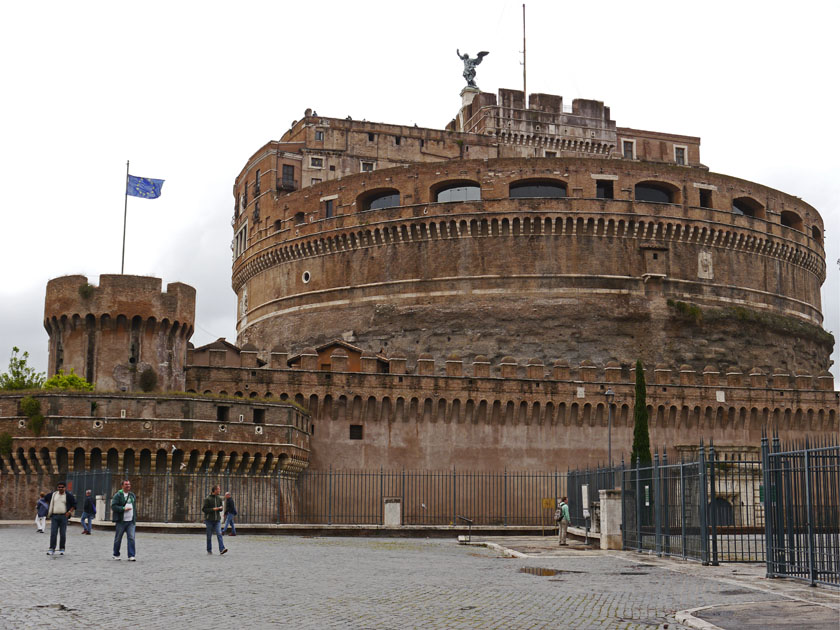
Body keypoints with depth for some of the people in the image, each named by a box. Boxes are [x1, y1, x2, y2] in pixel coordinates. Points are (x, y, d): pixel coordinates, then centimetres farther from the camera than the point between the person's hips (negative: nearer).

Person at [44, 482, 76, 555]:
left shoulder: (68, 496, 1)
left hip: (63, 517, -2)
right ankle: (52, 549, -1)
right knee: (53, 533, -5)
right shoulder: (53, 495, 8)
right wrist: (49, 506, 18)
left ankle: (62, 549, 9)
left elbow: (74, 505, 5)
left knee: (62, 534, 1)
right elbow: (46, 498, 26)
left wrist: (69, 512, -7)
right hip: (54, 516, 2)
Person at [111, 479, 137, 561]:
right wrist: (124, 509, -18)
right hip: (120, 521, -4)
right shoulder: (118, 495, -2)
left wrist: (135, 519, 18)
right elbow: (113, 506, -11)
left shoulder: (132, 495, 16)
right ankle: (116, 555, 21)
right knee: (118, 539, 6)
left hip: (131, 521, 4)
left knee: (131, 538, -8)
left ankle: (131, 556, -8)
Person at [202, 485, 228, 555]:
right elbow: (203, 509, -9)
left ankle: (222, 550, -22)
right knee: (209, 536, 6)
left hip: (217, 520, 3)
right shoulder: (208, 499, -8)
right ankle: (209, 550, 21)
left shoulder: (219, 498, 7)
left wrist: (221, 508, -7)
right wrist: (213, 509, -19)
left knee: (219, 534, -12)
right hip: (209, 520, -3)